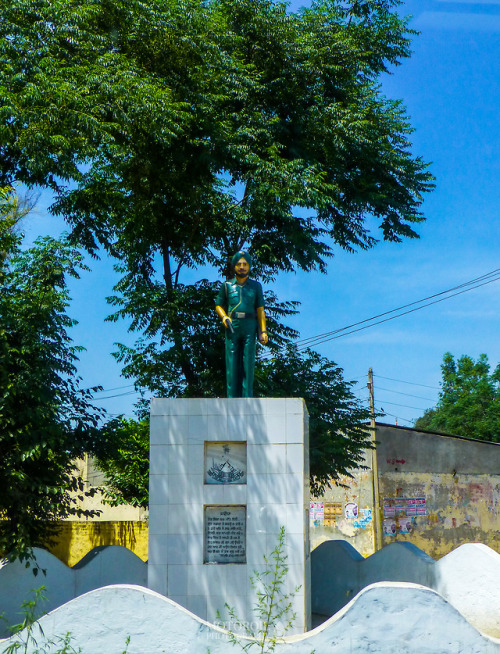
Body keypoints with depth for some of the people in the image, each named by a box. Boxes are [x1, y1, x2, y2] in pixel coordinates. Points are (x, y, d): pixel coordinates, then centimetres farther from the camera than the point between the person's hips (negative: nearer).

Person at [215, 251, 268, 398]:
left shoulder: (256, 286, 13)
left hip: (249, 327, 0)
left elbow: (260, 310, 10)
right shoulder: (227, 285, 12)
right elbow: (218, 305, 17)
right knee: (232, 362, -5)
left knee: (248, 361, -7)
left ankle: (247, 396, -7)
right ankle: (232, 397, -4)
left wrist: (263, 331, 0)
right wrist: (224, 317, -5)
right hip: (232, 327, 0)